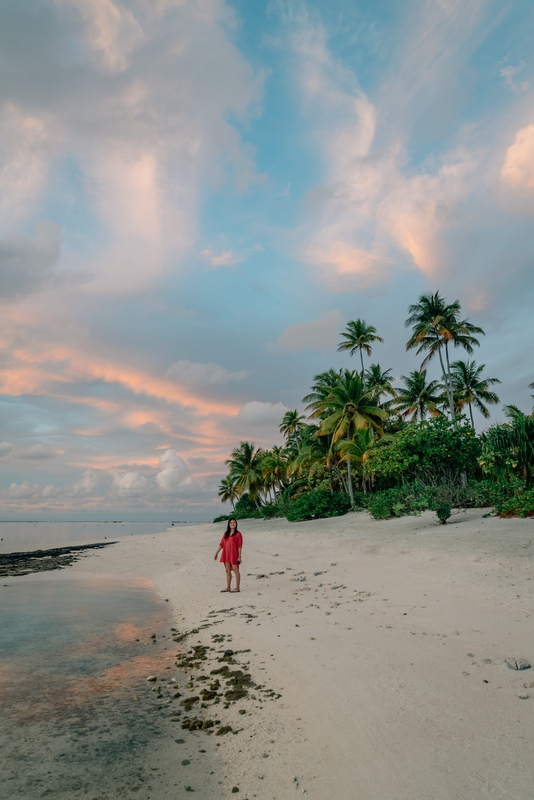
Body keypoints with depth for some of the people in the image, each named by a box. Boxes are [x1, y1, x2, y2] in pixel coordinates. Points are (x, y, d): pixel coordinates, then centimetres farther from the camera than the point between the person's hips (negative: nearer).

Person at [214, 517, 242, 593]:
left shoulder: (238, 534, -5)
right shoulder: (226, 534, 12)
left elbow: (239, 546, -8)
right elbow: (221, 544, 12)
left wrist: (239, 556, -13)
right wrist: (216, 553, 8)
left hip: (234, 554, -6)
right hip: (226, 555, 6)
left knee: (235, 570, -2)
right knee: (228, 571, 10)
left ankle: (238, 588, 4)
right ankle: (228, 587, 17)